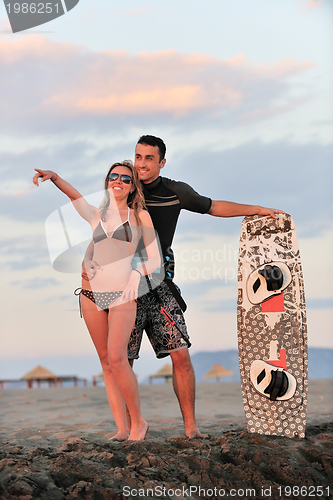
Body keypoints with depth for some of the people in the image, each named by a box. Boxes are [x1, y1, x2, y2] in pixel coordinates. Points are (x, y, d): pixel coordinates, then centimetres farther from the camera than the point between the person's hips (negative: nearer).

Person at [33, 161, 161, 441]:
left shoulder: (140, 216, 7)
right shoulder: (96, 215, 15)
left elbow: (155, 259, 5)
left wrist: (138, 274, -12)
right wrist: (53, 176, -3)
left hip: (122, 295, -4)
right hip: (92, 293, 4)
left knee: (117, 358, -19)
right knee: (106, 361, 2)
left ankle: (138, 421, -4)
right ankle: (122, 430, 5)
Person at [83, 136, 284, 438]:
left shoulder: (176, 192, 6)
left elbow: (214, 207, 19)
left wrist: (259, 209, 19)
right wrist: (88, 258, -15)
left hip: (160, 285, 1)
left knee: (180, 355, -8)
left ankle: (191, 426, 0)